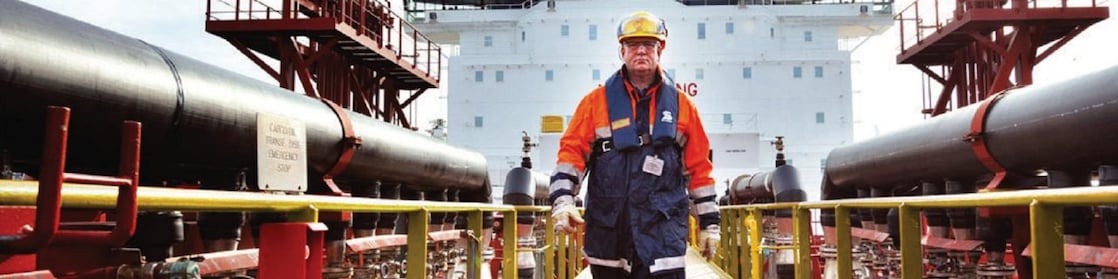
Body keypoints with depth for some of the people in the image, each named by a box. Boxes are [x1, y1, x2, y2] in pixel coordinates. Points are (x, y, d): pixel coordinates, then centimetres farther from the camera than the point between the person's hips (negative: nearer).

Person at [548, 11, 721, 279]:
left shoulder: (680, 104, 8)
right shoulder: (597, 101, 5)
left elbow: (698, 167, 10)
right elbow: (572, 151, 1)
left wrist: (709, 222, 10)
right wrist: (562, 200, -14)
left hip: (663, 226, -1)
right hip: (607, 226, 1)